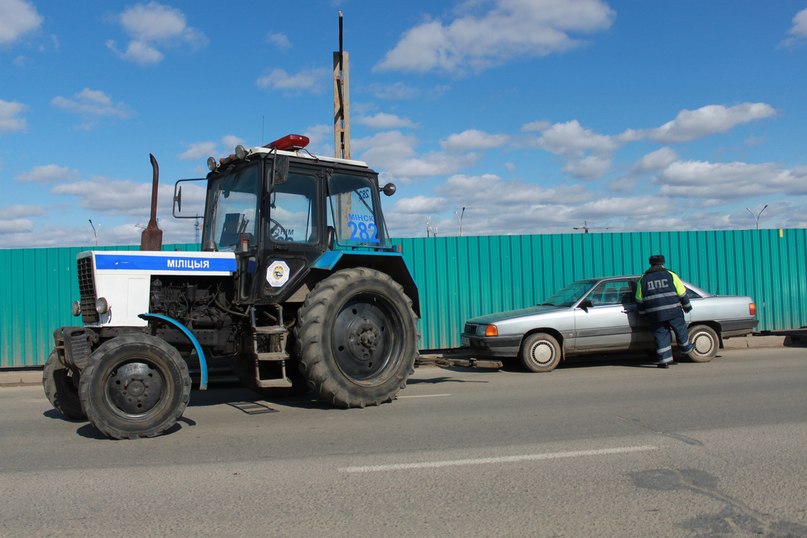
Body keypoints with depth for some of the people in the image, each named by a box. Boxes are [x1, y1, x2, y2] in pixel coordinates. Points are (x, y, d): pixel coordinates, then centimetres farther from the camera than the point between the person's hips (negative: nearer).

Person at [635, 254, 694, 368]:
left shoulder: (643, 279, 7)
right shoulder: (670, 275, 3)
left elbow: (639, 300, 8)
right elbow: (682, 293, 5)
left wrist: (643, 312, 18)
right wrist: (686, 306, 15)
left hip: (655, 315, 1)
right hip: (673, 311, -1)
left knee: (661, 335, 5)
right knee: (680, 329, 19)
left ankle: (664, 360, 3)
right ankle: (686, 348, 37)